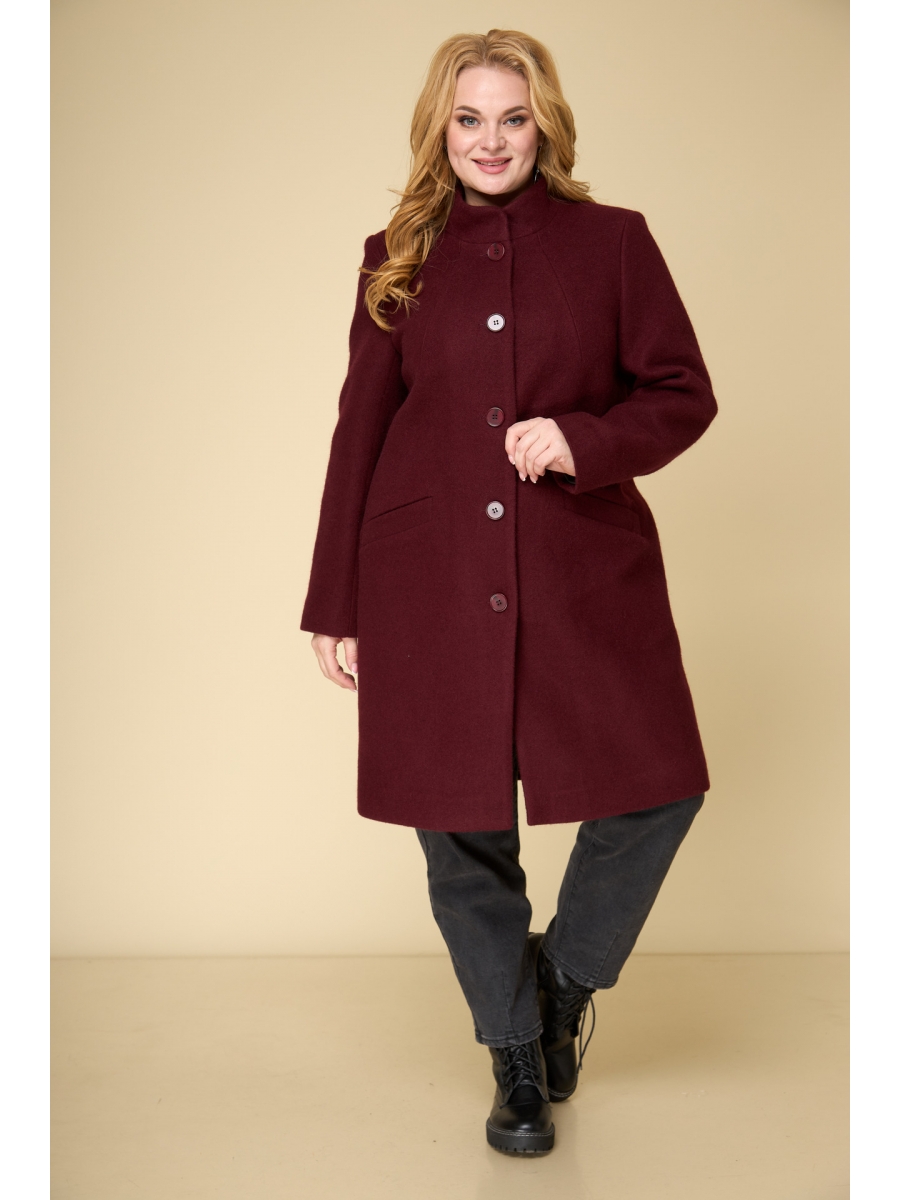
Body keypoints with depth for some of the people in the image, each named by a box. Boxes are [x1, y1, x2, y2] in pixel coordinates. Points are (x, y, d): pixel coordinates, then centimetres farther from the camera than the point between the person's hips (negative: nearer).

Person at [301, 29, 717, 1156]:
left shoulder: (613, 241, 5)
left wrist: (582, 438, -15)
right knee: (460, 830, 4)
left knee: (657, 787, -7)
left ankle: (565, 976, 24)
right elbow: (359, 430, 9)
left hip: (585, 566, 0)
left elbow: (684, 393, 6)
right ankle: (517, 1057, 26)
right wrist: (334, 603, 7)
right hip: (431, 577, 1)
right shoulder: (397, 259, 9)